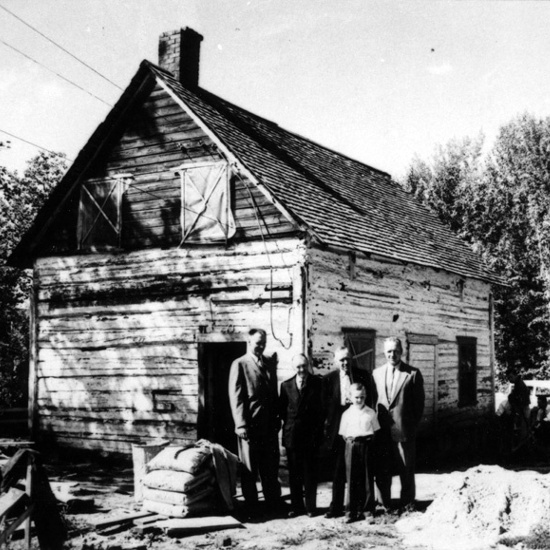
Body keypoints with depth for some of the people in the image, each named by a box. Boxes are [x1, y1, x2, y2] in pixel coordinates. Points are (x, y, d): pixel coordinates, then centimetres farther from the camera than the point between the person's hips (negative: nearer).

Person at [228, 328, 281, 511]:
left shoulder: (270, 363, 12)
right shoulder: (239, 365, -4)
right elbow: (236, 397, -8)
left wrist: (277, 418, 10)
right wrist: (241, 424, -14)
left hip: (269, 424, 5)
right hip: (249, 425, -5)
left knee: (271, 467, 10)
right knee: (249, 468, 5)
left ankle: (274, 503, 19)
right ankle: (251, 506, 14)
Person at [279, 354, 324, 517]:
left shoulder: (317, 383, 0)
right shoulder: (286, 385, 6)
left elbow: (320, 408, -1)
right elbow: (282, 409, 12)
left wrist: (318, 430, -5)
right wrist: (289, 422, 2)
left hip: (311, 434, -2)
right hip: (292, 435, 2)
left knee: (310, 472, 3)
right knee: (294, 473, 7)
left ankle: (310, 506, 13)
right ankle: (296, 505, 17)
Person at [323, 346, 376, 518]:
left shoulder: (363, 375, 4)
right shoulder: (329, 379, 3)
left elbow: (371, 399, 6)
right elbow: (325, 405, 4)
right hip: (338, 429, 0)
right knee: (338, 470, 5)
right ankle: (336, 506, 11)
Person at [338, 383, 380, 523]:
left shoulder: (370, 413, 6)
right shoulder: (347, 414, 6)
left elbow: (375, 431, 10)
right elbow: (343, 434, 10)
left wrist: (368, 440, 0)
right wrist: (350, 441, -2)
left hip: (366, 445, 0)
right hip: (351, 446, 0)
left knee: (366, 478, 2)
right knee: (352, 479, -1)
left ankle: (367, 509, 11)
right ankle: (352, 512, 3)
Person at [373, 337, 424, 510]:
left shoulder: (413, 373, -1)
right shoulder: (377, 373, 10)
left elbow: (419, 401, 0)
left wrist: (414, 424, -2)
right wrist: (374, 422, 6)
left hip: (404, 430, -3)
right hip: (382, 430, 3)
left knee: (406, 469, 4)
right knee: (382, 470, 7)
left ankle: (407, 505, 15)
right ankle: (384, 505, 18)